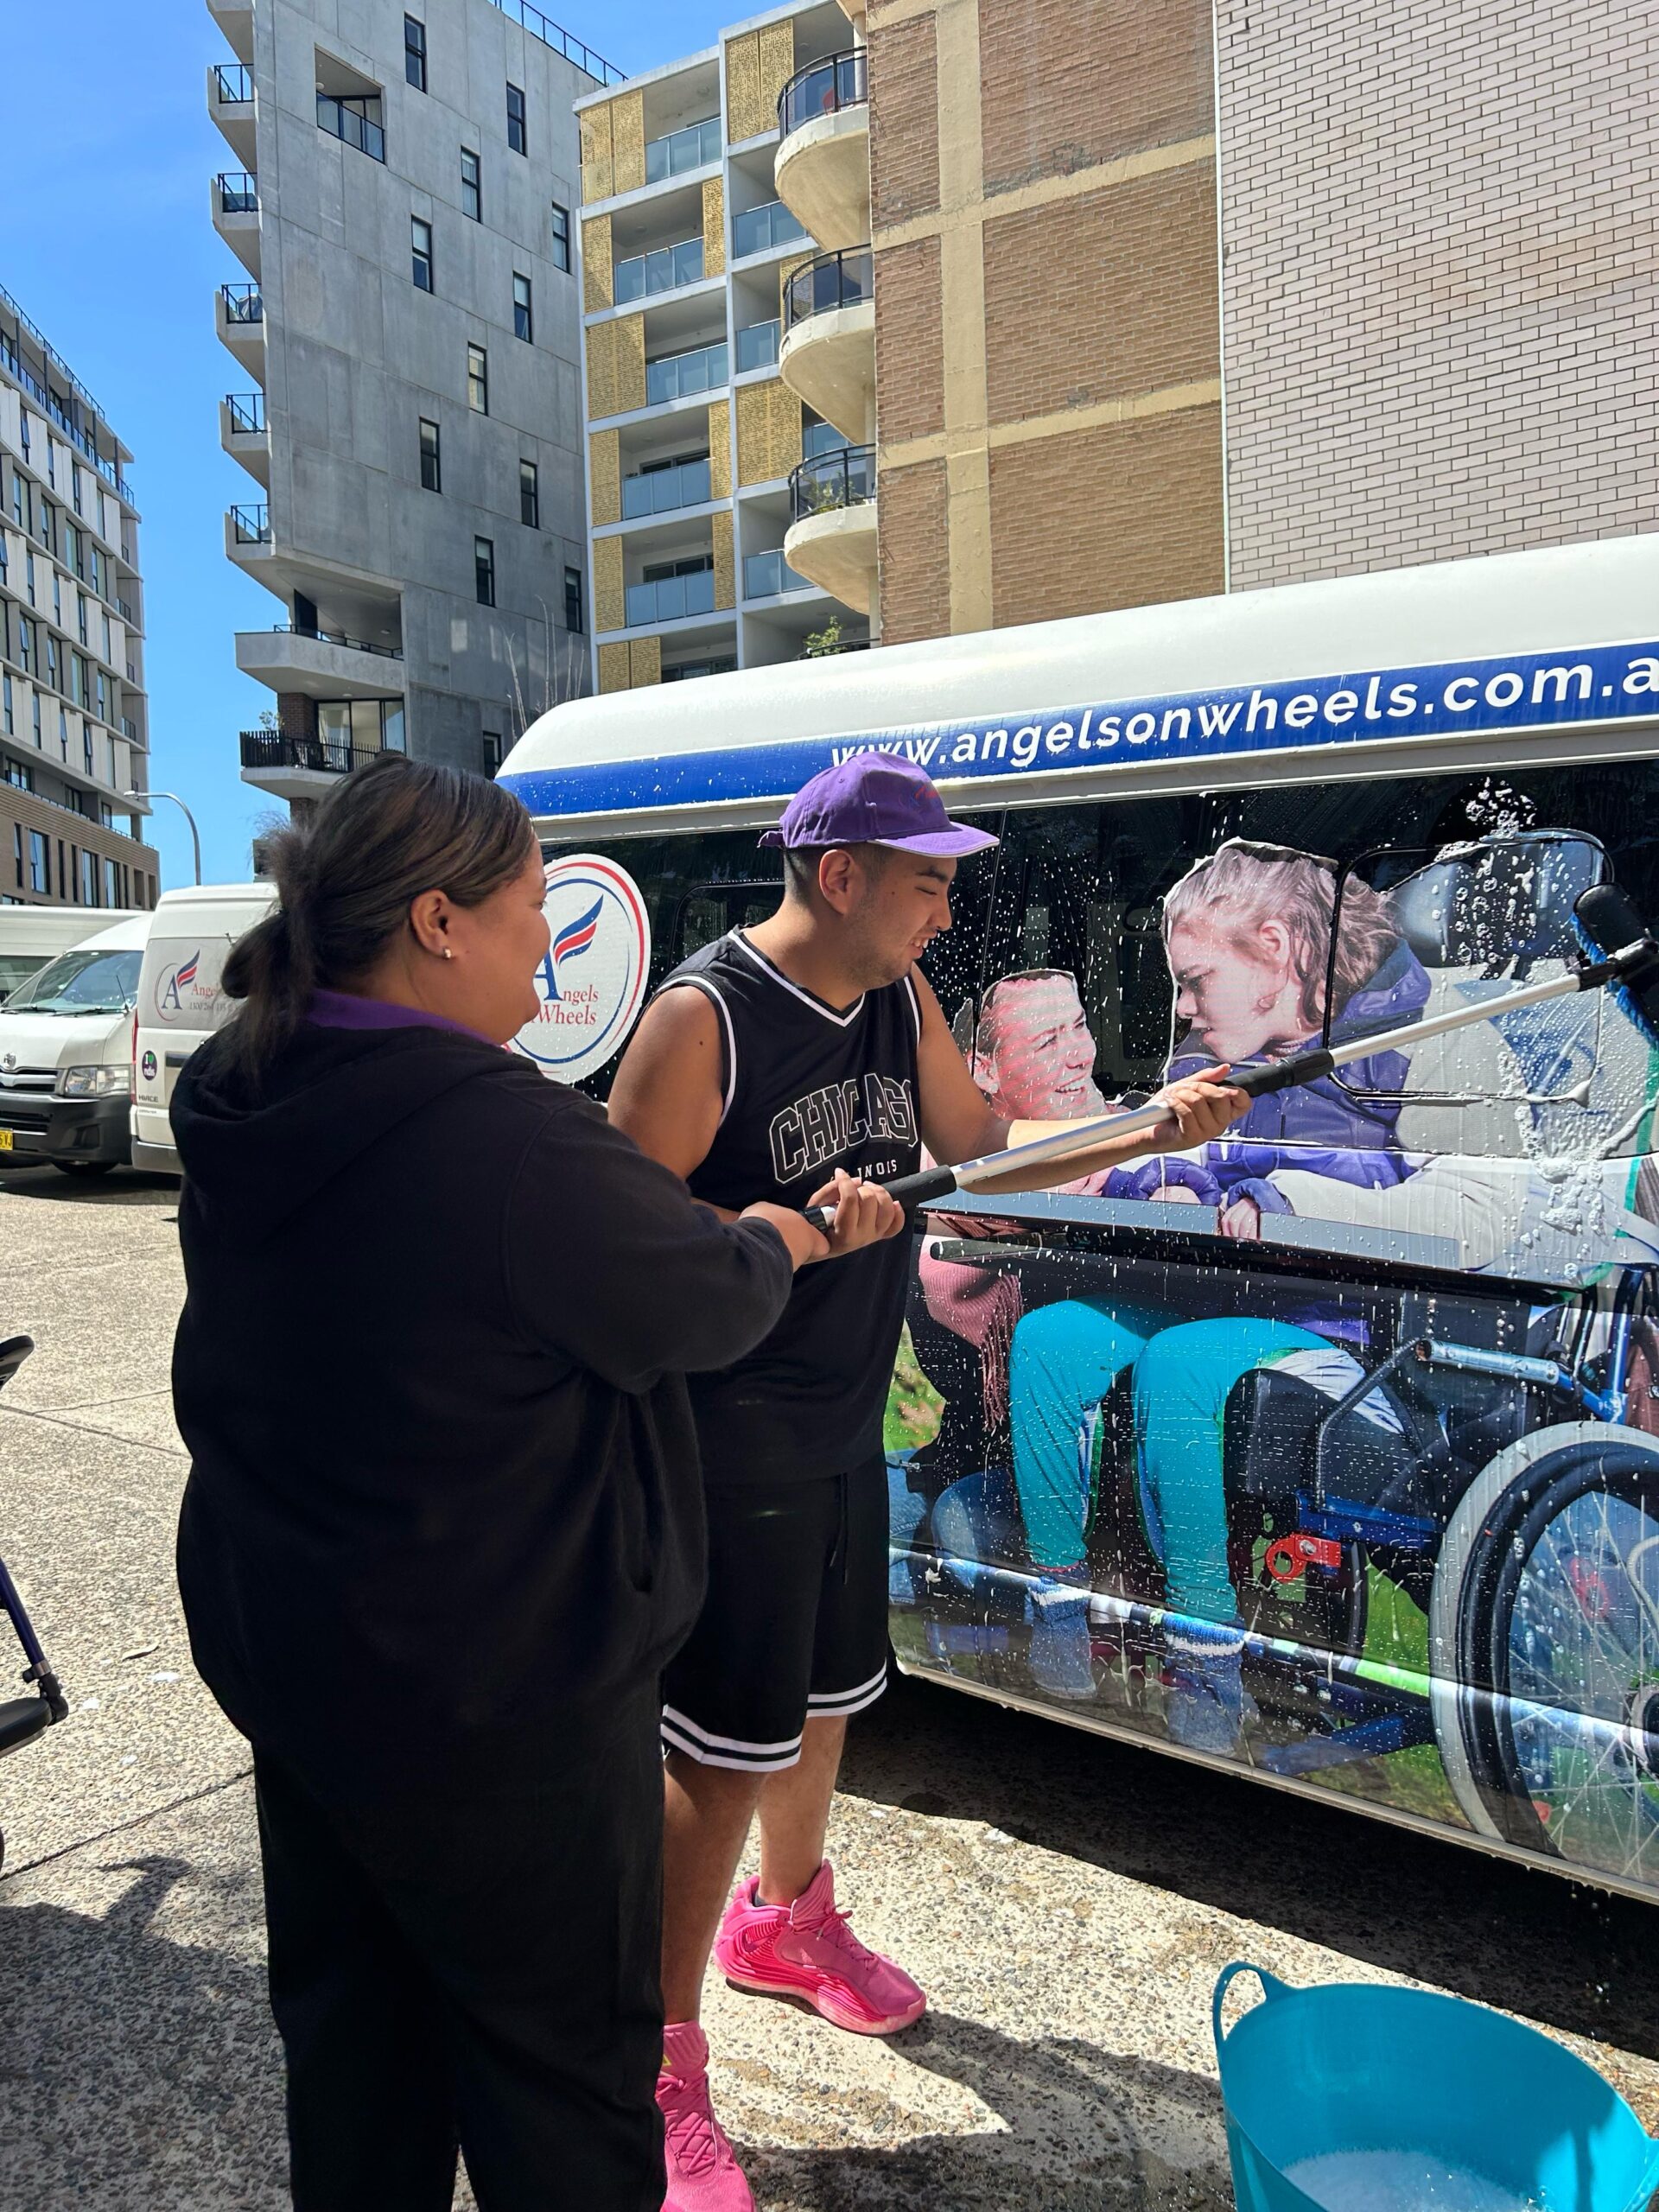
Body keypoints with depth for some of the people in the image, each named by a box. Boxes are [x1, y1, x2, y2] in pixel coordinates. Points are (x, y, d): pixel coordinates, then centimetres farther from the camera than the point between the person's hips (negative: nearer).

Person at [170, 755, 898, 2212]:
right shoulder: (510, 1137, -30)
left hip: (283, 1649, 8)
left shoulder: (239, 1110, -3)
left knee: (348, 2027, 27)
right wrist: (775, 1240, 3)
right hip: (496, 1694, -8)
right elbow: (704, 1309, -17)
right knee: (560, 2053, 15)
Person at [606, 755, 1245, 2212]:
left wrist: (1149, 1128, -2)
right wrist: (795, 1233, -32)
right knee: (726, 1749, -1)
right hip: (731, 1443, -8)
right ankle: (663, 2069, 19)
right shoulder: (704, 1017, -20)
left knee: (824, 1694, 24)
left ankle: (786, 1918, 50)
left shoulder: (900, 1001, 4)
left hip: (845, 1424, 8)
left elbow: (982, 1146, 10)